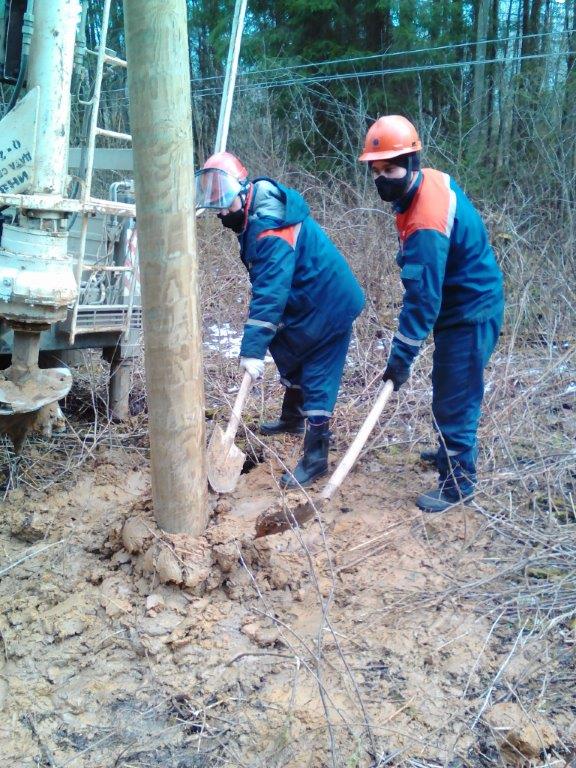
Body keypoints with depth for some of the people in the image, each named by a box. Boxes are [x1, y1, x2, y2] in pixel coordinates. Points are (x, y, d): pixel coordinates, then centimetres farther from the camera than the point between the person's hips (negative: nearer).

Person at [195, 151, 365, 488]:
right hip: (309, 300, 10)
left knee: (317, 378, -7)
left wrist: (252, 350, -35)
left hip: (328, 306, -10)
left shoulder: (270, 228, -29)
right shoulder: (254, 214, 3)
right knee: (291, 357, 24)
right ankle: (293, 418, 45)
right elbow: (268, 286, 14)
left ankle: (316, 457, -1)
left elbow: (270, 294, -34)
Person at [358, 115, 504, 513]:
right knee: (448, 390, 24)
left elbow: (423, 298, -30)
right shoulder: (433, 179, -1)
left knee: (454, 398, -3)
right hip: (467, 301, 10)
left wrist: (402, 356, -25)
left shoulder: (425, 224, -32)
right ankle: (452, 450, 43)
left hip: (470, 313, -10)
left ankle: (459, 481, 10)